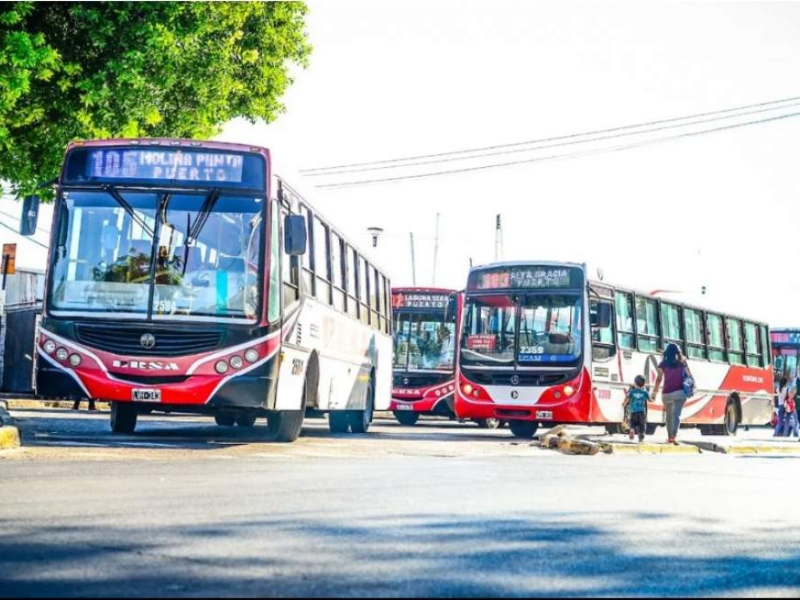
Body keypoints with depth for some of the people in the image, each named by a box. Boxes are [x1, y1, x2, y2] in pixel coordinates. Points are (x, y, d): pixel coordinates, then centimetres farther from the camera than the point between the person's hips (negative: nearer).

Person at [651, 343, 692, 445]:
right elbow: (689, 375, 12)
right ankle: (674, 436, -29)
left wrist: (655, 392, -4)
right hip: (679, 392, -1)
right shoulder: (682, 363, 5)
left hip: (666, 394, 1)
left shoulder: (663, 364, 1)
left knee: (669, 415, 19)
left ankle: (669, 437, 25)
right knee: (676, 414, -11)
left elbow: (659, 379, -6)